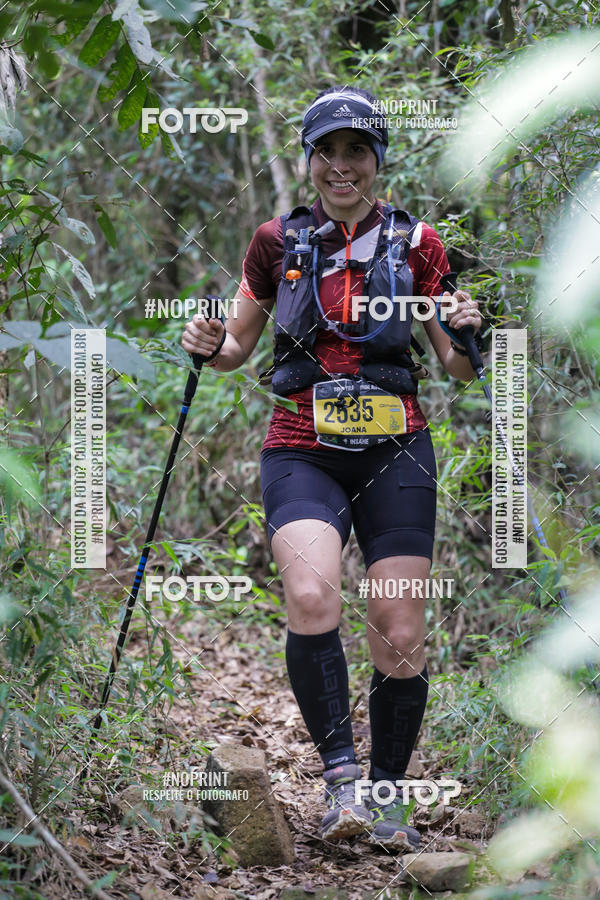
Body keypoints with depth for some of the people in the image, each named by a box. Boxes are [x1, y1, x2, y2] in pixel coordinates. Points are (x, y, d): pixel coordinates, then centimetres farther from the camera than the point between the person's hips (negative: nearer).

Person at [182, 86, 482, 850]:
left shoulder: (415, 242, 7)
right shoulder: (277, 241, 8)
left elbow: (456, 369, 9)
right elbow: (239, 347, 17)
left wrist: (466, 337, -13)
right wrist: (211, 346, -5)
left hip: (394, 451, 0)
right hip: (302, 451, 0)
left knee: (400, 638, -5)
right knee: (311, 597, -27)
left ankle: (387, 793, 14)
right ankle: (339, 772, -15)